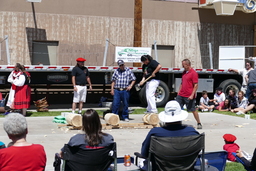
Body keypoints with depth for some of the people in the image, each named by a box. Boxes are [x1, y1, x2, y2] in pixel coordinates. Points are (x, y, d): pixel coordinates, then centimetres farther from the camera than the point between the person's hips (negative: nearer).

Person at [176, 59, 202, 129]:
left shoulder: (193, 73, -12)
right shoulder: (184, 72, 13)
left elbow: (196, 85, -15)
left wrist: (192, 95, -20)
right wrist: (179, 92, 16)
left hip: (189, 96, -8)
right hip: (181, 95, 8)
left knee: (193, 110, 2)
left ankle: (199, 123, 15)